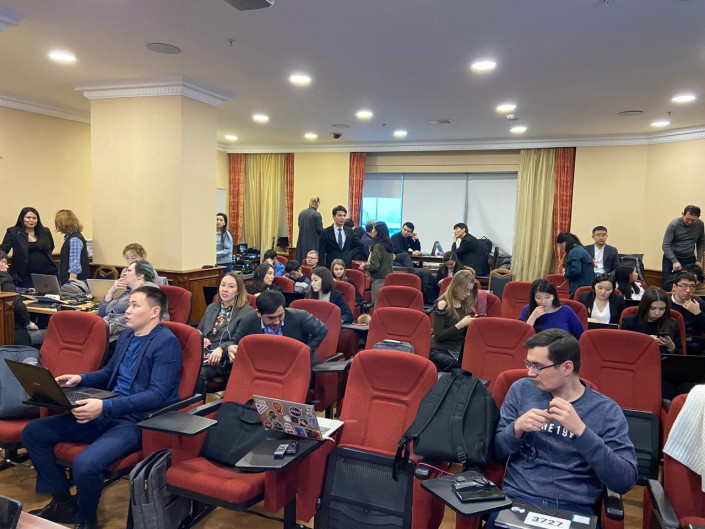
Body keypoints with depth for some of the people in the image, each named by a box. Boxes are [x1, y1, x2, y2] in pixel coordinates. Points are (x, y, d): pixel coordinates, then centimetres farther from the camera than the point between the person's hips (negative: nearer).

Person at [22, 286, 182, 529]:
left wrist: (105, 406, -29)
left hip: (137, 421, -9)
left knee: (85, 464, -32)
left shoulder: (166, 342, -15)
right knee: (32, 433, 3)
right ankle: (63, 502, 17)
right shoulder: (126, 335, 13)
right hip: (107, 413, 9)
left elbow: (158, 395, -23)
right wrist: (80, 379, 7)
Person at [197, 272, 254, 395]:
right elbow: (199, 331, 28)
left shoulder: (247, 312, 3)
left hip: (223, 359, -5)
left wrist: (222, 348, -21)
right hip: (202, 354, 5)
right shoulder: (211, 308, 25)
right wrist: (200, 340, 4)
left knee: (199, 373, -34)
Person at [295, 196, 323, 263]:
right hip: (313, 243, -6)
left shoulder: (301, 213, 5)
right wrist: (321, 223, 7)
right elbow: (320, 230, -13)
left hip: (302, 242, 6)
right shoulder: (317, 214, -13)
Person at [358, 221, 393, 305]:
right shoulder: (387, 244, 11)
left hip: (379, 280, -8)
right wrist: (367, 264, 23)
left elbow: (374, 266, -16)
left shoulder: (378, 246, -13)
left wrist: (364, 266, 2)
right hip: (388, 278, 8)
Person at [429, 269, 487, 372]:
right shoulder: (442, 304, -10)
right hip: (439, 351, -6)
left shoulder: (465, 304, 11)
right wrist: (460, 324, -19)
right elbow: (438, 336, -13)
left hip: (460, 351, 6)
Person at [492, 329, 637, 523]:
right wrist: (517, 428, -12)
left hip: (575, 508, 0)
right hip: (518, 498, 0)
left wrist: (580, 430, -20)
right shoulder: (521, 390, 5)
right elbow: (497, 453, 9)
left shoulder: (606, 410, 0)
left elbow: (625, 482, -9)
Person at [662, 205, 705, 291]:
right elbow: (665, 245, -14)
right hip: (672, 258, -3)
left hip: (690, 259, 3)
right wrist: (674, 261, -23)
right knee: (667, 287, -5)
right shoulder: (674, 224, -12)